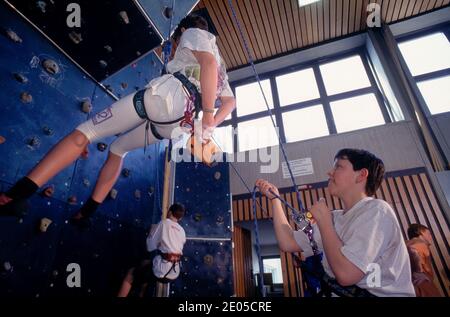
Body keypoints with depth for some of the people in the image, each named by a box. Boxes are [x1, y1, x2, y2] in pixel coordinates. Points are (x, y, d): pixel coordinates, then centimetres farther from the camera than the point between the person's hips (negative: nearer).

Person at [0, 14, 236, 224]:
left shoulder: (193, 33, 16)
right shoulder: (219, 68, 38)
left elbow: (209, 62, -7)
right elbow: (231, 101, 30)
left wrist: (208, 117, -13)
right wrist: (210, 125, 13)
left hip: (167, 95, -8)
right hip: (178, 123, 8)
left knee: (84, 133, 0)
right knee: (118, 149, 23)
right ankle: (85, 213, 24)